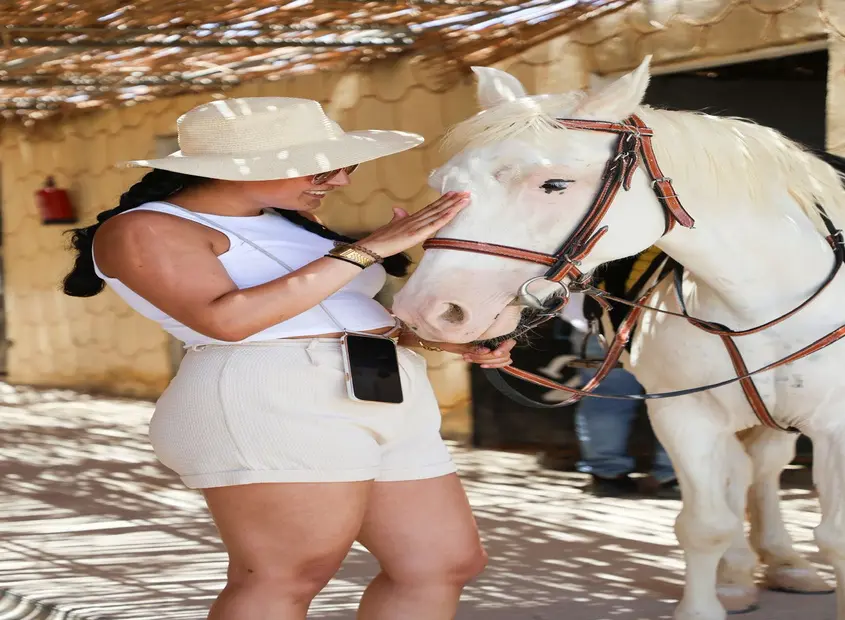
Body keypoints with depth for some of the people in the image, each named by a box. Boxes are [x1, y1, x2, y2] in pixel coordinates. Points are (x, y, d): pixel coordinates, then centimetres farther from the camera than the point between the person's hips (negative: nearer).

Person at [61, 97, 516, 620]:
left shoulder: (287, 223, 20)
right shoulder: (146, 230, -6)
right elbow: (226, 320, -20)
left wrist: (448, 341, 10)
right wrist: (368, 250, -18)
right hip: (263, 400, -8)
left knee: (448, 562, 6)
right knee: (282, 578, -11)